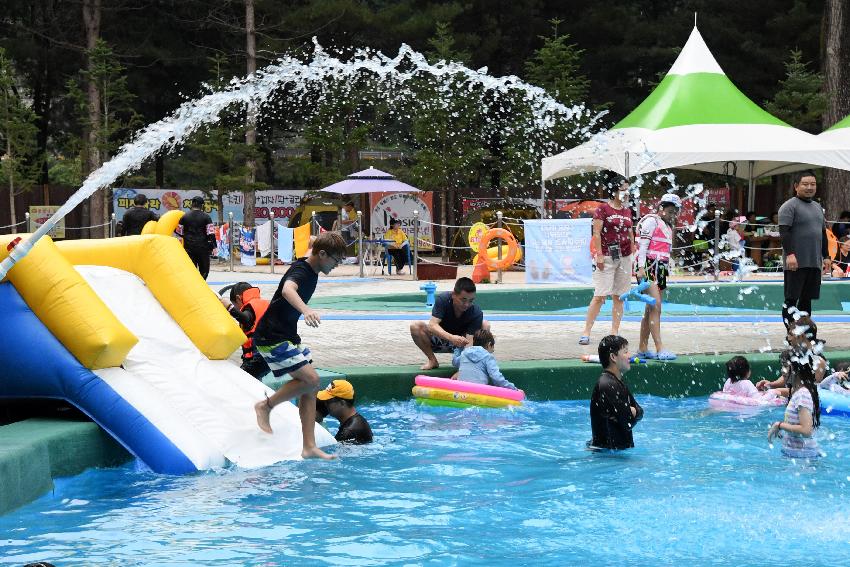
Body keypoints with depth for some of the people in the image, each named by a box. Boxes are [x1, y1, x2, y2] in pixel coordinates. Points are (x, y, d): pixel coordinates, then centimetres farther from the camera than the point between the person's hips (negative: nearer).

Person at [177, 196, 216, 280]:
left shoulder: (184, 217, 3)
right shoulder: (206, 217, -6)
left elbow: (180, 232, 9)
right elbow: (211, 233, -9)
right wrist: (214, 246, -3)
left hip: (189, 247, 3)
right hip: (203, 247, -3)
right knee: (204, 270, 6)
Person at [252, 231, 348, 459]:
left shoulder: (311, 272, 12)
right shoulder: (301, 271, -19)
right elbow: (288, 289, -44)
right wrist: (305, 310, -63)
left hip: (287, 336, 10)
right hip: (272, 338, -10)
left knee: (310, 388, 2)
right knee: (310, 379, -19)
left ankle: (309, 447, 1)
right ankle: (266, 405, -1)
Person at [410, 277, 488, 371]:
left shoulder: (476, 313, -26)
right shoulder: (442, 299, -24)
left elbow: (469, 342, -33)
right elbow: (432, 325, -35)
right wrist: (451, 338, -55)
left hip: (460, 343, 0)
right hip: (439, 339, 0)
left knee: (485, 326, -22)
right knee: (415, 327, -27)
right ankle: (432, 360, -7)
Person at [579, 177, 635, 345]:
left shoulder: (627, 211, 13)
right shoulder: (603, 209, -5)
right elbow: (596, 233, -9)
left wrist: (633, 254, 13)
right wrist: (599, 255, -15)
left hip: (625, 258, 6)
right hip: (607, 257, -6)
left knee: (619, 297, 6)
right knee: (599, 296, -9)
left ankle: (614, 333, 11)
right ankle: (586, 332, -3)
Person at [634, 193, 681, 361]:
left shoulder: (668, 227, 22)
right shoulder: (651, 221, -5)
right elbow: (642, 245, -13)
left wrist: (666, 269, 21)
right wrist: (641, 268, -21)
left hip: (660, 269, 9)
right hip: (648, 266, -9)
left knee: (650, 310, 9)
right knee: (656, 307, -16)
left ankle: (642, 349, 13)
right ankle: (660, 350, -21)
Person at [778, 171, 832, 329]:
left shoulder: (817, 207, 20)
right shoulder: (789, 206, -6)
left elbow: (823, 234, 24)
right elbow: (784, 231, -15)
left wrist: (826, 257, 18)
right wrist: (789, 254, -24)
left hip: (814, 262, 7)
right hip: (796, 262, -7)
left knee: (807, 300, 11)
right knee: (792, 299, -3)